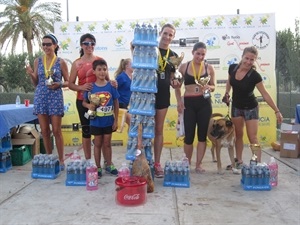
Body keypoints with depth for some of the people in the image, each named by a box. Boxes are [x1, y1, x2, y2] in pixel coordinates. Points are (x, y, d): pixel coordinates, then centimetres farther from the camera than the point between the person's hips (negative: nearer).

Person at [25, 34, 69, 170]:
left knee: (56, 131, 0)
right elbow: (35, 83, 11)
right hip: (40, 97, 3)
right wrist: (31, 74, -8)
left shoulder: (61, 62, 0)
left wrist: (59, 84, -15)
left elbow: (68, 82, 4)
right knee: (44, 131, 8)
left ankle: (61, 160, 13)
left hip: (55, 97, -3)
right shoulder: (37, 61, 8)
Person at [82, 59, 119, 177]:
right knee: (98, 144, 12)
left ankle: (109, 165, 29)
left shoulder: (111, 86, -6)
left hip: (109, 121, 0)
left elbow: (116, 104, -1)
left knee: (107, 143, 13)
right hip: (96, 121, 0)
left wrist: (116, 120, -2)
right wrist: (88, 105, -21)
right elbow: (84, 102, 3)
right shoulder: (91, 87, -7)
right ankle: (98, 167, 24)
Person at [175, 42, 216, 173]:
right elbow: (177, 86, 8)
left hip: (204, 103, 1)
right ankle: (187, 163, 23)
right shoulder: (184, 66, 2)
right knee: (189, 135, 1)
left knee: (202, 134, 5)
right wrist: (179, 101, -3)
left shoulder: (209, 67, 4)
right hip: (189, 103, -1)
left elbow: (213, 87, 12)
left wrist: (208, 87, -11)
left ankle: (199, 164, 18)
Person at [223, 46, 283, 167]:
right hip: (236, 106, 4)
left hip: (250, 108, -4)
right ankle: (239, 161, 25)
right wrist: (226, 94, 0)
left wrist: (277, 111, -18)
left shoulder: (255, 75, -23)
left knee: (253, 138, -5)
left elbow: (265, 94, -18)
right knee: (238, 135, 13)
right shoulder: (232, 68, -11)